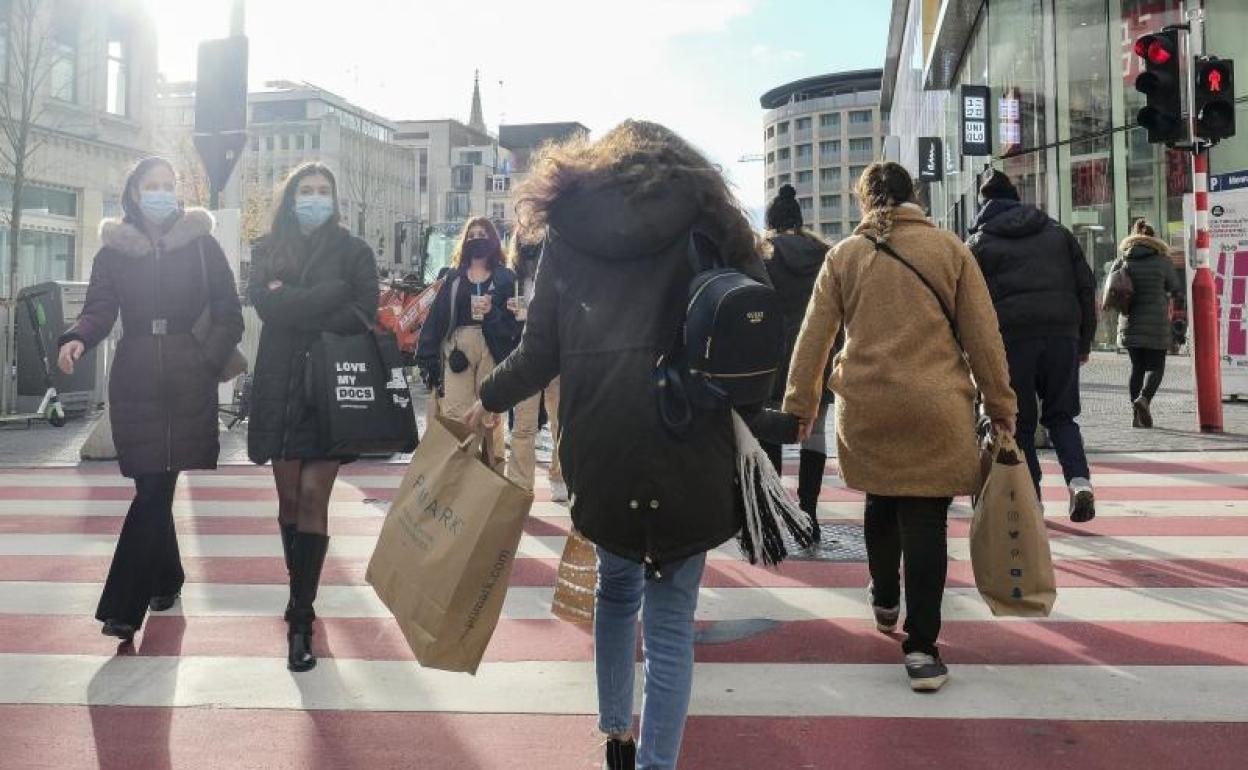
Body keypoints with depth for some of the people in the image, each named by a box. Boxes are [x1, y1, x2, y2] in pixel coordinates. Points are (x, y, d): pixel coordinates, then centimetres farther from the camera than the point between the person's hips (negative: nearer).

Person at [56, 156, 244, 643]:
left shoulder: (202, 243, 6)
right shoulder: (114, 248, 11)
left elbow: (229, 316, 5)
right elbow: (100, 309, 3)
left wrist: (207, 361, -8)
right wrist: (78, 338, -18)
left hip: (189, 380, -2)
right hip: (135, 379, 2)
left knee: (156, 485, -7)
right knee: (151, 484, 3)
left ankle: (124, 606, -6)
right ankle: (166, 577, 24)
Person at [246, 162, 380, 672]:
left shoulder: (353, 251, 6)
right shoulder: (268, 251, 13)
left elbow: (362, 315, -6)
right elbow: (264, 303, -6)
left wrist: (292, 302, -9)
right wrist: (328, 295, -14)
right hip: (280, 388, 3)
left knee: (312, 498, -9)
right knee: (289, 498, 7)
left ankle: (301, 619, -6)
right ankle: (301, 593, 25)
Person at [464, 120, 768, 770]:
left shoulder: (567, 228, 10)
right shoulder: (707, 223, 7)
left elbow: (541, 351, 7)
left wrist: (488, 401, 23)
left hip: (598, 447, 2)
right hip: (687, 446, -2)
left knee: (615, 586, 24)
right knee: (669, 623, 6)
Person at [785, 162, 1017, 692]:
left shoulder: (844, 255, 5)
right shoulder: (949, 249, 3)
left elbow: (814, 335, 5)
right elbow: (983, 335, 2)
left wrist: (801, 403, 13)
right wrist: (1000, 404, 10)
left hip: (864, 407, 2)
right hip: (935, 409, -2)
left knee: (881, 502, 22)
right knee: (925, 520, 0)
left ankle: (885, 603, 40)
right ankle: (920, 648, 2)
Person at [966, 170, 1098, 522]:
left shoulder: (979, 244, 7)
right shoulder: (1057, 232, 17)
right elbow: (1087, 286, 13)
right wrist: (1085, 341, 17)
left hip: (1012, 338, -3)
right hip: (1063, 334, 3)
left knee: (1020, 423, 7)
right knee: (1061, 414, 15)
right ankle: (1079, 481, -5)